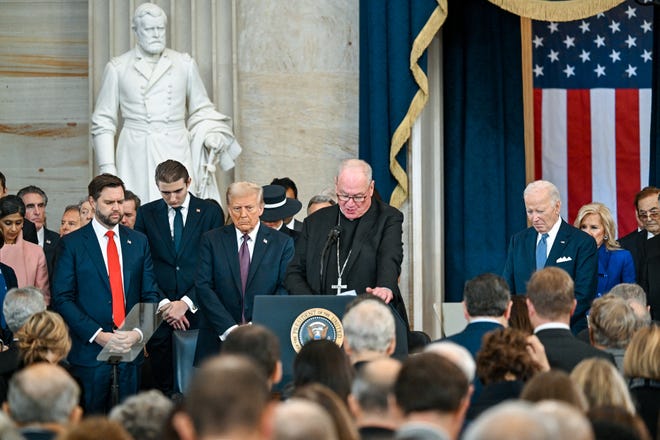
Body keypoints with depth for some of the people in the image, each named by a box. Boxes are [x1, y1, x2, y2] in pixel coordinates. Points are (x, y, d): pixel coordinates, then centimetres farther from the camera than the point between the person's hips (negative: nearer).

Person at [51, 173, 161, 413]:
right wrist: (98, 335, -15)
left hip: (131, 347, 3)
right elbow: (62, 299, -5)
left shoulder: (138, 242, 11)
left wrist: (139, 332, -9)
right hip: (89, 349, -3)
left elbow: (150, 294, 10)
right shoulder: (71, 244, 0)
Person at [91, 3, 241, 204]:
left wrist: (210, 135, -1)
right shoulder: (118, 68, 7)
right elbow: (103, 121, 9)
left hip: (176, 152, 1)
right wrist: (107, 166, 1)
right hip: (136, 158, -1)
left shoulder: (185, 64, 11)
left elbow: (201, 109, 19)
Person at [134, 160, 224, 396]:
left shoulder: (210, 212, 4)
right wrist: (162, 304, -5)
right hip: (159, 312, 1)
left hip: (197, 309, -1)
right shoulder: (146, 214, 8)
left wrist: (187, 302, -10)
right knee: (163, 384, 0)